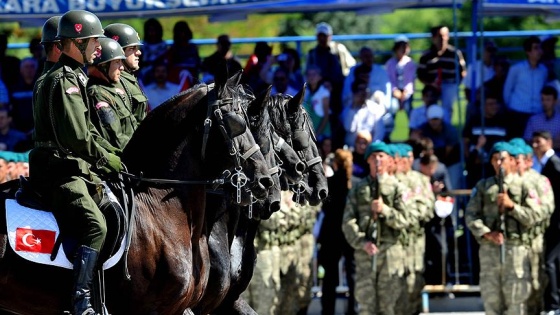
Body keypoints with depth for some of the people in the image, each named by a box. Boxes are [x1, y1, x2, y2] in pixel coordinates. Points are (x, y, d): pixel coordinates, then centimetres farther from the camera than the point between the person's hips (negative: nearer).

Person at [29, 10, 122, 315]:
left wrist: (114, 154, 12)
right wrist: (107, 160, -9)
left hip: (73, 167, 11)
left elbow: (86, 130, 24)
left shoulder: (75, 78, 19)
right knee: (95, 226, -25)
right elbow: (76, 138, -21)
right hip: (59, 171, -11)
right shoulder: (63, 81, -15)